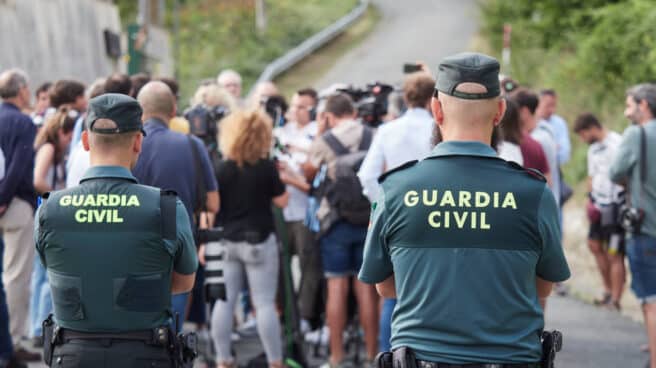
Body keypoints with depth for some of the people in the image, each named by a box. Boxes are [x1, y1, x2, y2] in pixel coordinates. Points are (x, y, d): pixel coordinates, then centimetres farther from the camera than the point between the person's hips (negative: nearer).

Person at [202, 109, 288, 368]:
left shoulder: (220, 170, -3)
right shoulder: (267, 168, -8)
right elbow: (282, 202, 0)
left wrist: (204, 242, 6)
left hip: (225, 242, 2)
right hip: (259, 241, -2)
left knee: (224, 302, 7)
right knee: (265, 303, 1)